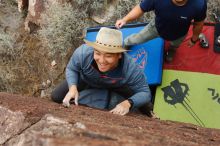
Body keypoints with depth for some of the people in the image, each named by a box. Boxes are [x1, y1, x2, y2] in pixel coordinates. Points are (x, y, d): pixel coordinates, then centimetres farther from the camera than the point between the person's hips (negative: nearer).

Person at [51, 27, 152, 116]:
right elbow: (71, 69, -19)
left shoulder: (131, 69, -45)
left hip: (115, 87, 0)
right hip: (86, 81, 1)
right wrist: (73, 88, -38)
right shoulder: (82, 53, -42)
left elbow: (145, 93, -30)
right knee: (56, 97, -1)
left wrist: (128, 103, -50)